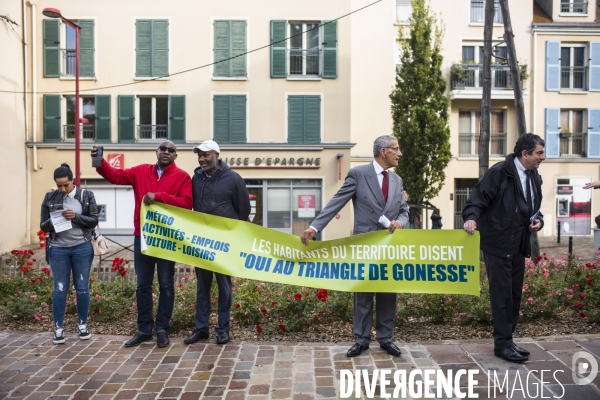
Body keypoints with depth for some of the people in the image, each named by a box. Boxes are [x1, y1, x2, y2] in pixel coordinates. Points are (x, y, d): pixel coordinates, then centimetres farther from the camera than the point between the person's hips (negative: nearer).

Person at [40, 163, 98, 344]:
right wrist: (53, 221, -17)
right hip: (58, 249, 0)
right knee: (60, 288, 5)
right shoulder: (50, 198, 2)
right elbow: (43, 225, 5)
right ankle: (58, 328, 15)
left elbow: (94, 220, -2)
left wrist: (76, 217, -17)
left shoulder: (87, 195, 0)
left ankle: (82, 324, 21)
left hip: (82, 248, 0)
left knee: (82, 287, 7)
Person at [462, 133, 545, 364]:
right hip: (498, 244, -8)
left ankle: (507, 340, 25)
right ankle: (502, 344, 7)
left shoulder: (534, 177, 10)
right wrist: (471, 217, -35)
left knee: (515, 294, 13)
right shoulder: (500, 172, -13)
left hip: (519, 245, 8)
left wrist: (538, 220, 0)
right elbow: (478, 197, -17)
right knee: (501, 294, -3)